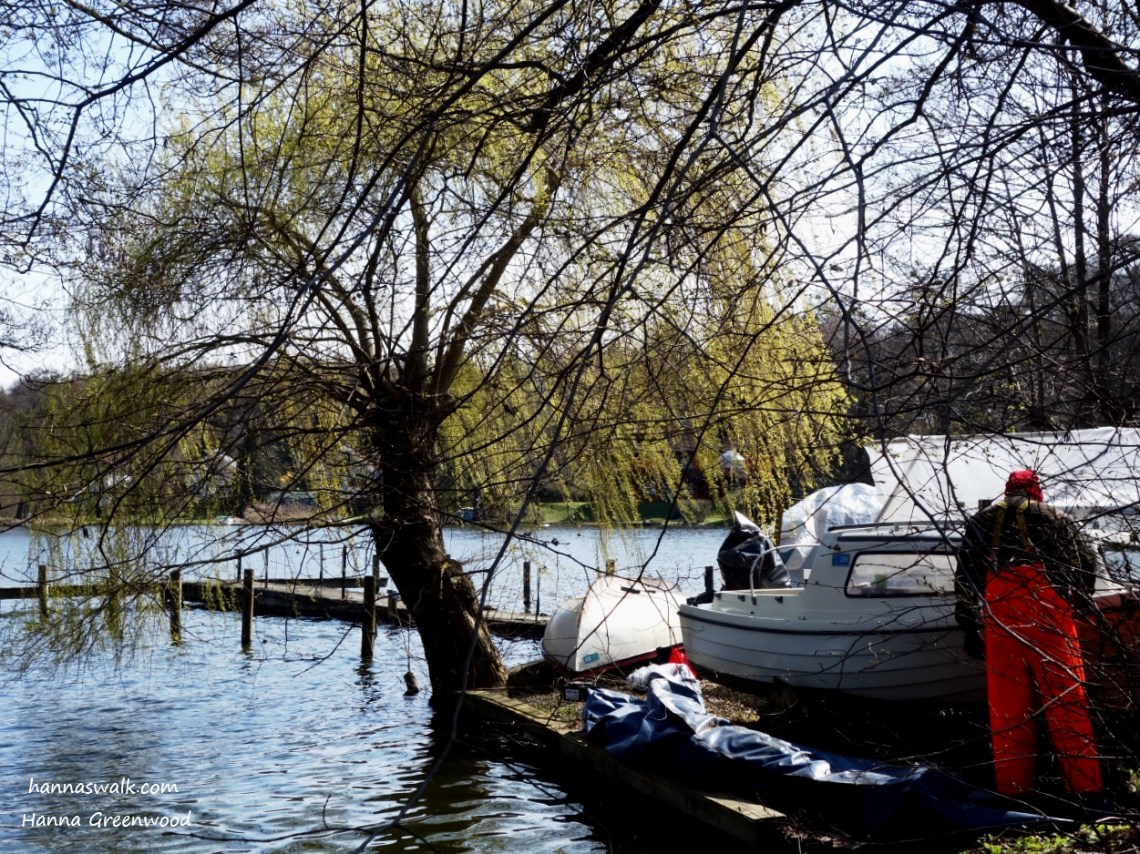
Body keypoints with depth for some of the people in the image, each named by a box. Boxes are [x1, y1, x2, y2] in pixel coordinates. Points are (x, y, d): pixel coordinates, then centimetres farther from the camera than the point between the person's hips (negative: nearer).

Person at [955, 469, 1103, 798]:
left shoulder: (981, 520, 22)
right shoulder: (1052, 515, 18)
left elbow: (966, 573, 15)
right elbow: (1086, 557, 9)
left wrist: (969, 627, 15)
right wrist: (1079, 601, 19)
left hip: (998, 603, 2)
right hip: (1046, 599, -2)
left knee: (1006, 700, 2)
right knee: (1065, 694, -3)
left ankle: (1013, 786, 1)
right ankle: (1085, 784, -6)